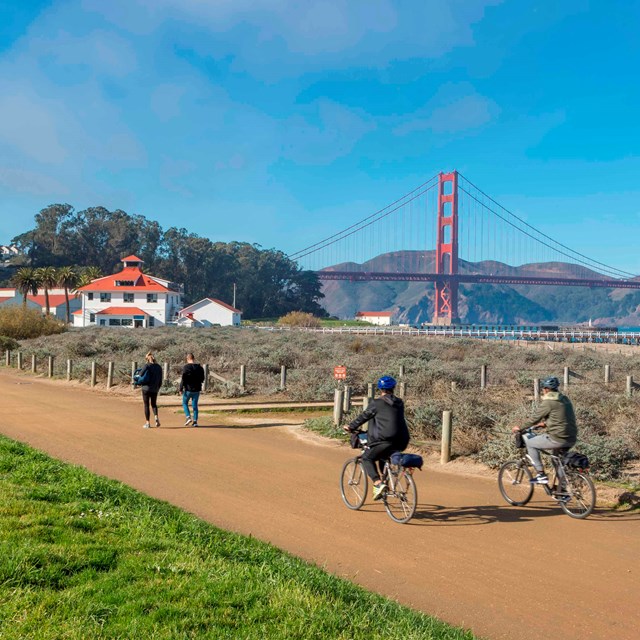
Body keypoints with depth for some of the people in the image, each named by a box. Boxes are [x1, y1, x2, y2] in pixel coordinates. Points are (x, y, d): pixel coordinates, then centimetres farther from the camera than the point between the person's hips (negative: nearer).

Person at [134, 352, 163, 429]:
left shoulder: (147, 366, -10)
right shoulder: (159, 367, 5)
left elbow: (140, 375, -8)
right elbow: (160, 380, 8)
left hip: (146, 388, -4)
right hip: (155, 389, 4)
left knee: (146, 405, 6)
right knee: (154, 404, 19)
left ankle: (147, 423, 6)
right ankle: (156, 417, -5)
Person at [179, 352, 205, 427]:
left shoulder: (186, 367, -11)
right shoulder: (200, 367, 4)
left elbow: (183, 379, -15)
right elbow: (202, 379, 11)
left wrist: (181, 388, -9)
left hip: (188, 389, -4)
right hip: (197, 390, 4)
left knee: (185, 403, 13)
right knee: (195, 405, 10)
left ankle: (188, 417, -4)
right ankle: (195, 421, 6)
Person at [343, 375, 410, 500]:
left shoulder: (377, 403, -2)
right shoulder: (399, 403, 16)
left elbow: (364, 416, 5)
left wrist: (351, 426, 20)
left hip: (386, 440, -7)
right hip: (402, 442, 7)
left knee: (367, 458, 7)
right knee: (382, 458, 29)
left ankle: (378, 483, -12)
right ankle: (385, 483, 22)